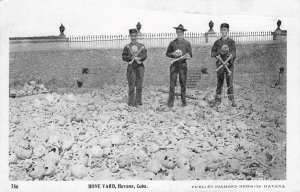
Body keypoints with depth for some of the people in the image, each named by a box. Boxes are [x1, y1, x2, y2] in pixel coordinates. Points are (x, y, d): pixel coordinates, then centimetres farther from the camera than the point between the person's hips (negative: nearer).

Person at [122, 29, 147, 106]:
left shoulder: (142, 46, 11)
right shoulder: (127, 47, 8)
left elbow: (145, 55, 1)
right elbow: (124, 57, 2)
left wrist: (139, 58, -17)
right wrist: (132, 58, -10)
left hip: (140, 66, 1)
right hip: (131, 67, -1)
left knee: (139, 86, 2)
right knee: (131, 86, -2)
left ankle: (138, 102, 11)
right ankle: (131, 102, 3)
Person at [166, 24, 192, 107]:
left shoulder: (187, 43, 8)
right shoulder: (172, 43, 10)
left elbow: (190, 55, 8)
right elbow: (167, 53, 14)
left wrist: (185, 57, -13)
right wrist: (173, 54, -6)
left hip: (183, 64, 0)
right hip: (174, 64, 0)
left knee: (183, 84, 2)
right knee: (172, 83, -5)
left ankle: (184, 101, 11)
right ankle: (170, 102, -4)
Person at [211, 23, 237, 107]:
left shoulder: (231, 41, 2)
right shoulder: (217, 42, 12)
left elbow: (234, 54, -7)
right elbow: (212, 52, 12)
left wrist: (228, 61, -21)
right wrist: (217, 55, -8)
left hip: (229, 64, -2)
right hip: (220, 64, 2)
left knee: (230, 82, -5)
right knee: (219, 82, 5)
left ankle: (232, 100, 1)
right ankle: (218, 99, 11)